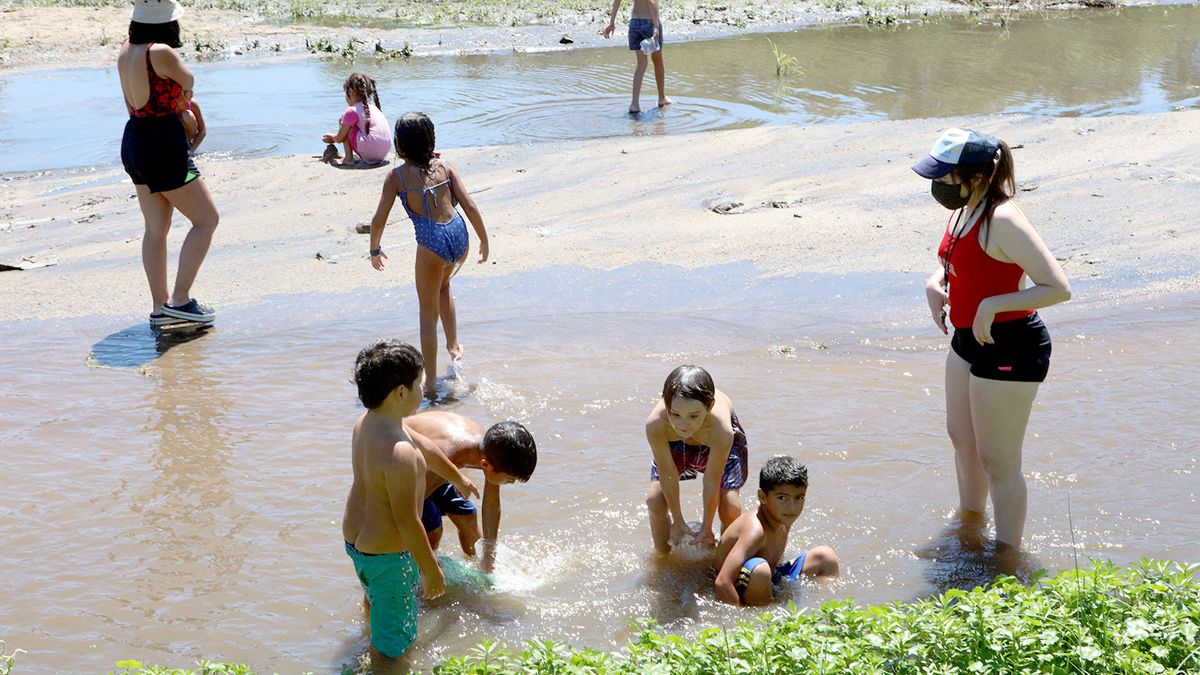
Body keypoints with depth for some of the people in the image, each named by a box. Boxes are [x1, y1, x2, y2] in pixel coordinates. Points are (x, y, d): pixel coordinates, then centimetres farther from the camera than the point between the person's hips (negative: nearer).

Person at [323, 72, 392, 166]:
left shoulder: (351, 111, -5)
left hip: (369, 150, -8)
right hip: (384, 152, 8)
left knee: (342, 120, 7)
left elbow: (339, 138, 2)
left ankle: (348, 158, 3)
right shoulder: (373, 108, 20)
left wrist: (331, 137, 26)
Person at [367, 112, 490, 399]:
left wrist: (375, 251, 17)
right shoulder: (443, 166, 5)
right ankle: (453, 346, 42)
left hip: (432, 244, -4)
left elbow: (378, 220, -1)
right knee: (443, 285, 37)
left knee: (428, 315, 12)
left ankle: (430, 383, 15)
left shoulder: (396, 176, -2)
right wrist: (484, 240, 13)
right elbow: (470, 206, 2)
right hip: (459, 236, 4)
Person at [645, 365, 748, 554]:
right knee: (655, 500, -7)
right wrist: (678, 522, -14)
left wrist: (706, 529, -17)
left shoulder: (722, 430, -45)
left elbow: (712, 481, -31)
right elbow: (667, 475, -27)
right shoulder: (655, 425, -42)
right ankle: (661, 556, 21)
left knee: (730, 507, -13)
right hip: (675, 443, 2)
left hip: (715, 443, -2)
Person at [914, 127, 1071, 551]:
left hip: (1009, 348, -10)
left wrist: (993, 304, -30)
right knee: (961, 437, 27)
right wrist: (934, 283, 3)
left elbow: (1059, 289, -28)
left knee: (998, 461, 0)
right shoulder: (963, 210, 3)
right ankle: (970, 520, 49)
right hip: (967, 340, 10)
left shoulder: (1002, 221, -26)